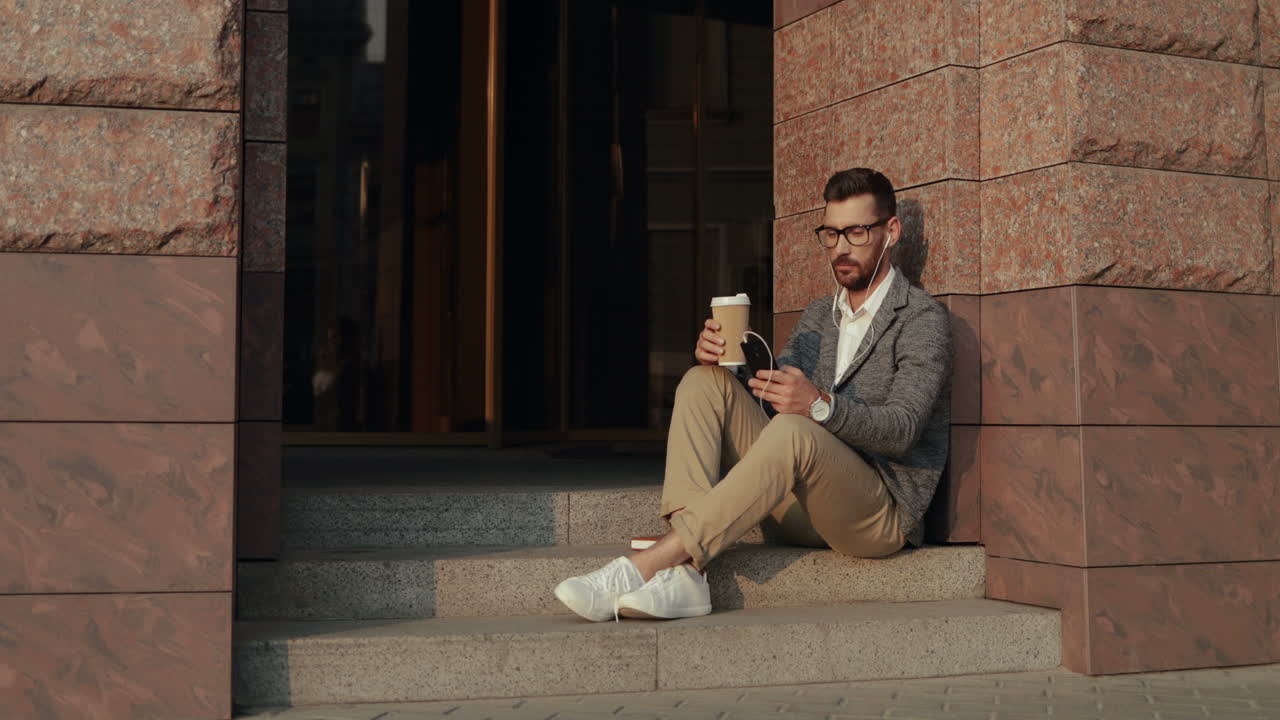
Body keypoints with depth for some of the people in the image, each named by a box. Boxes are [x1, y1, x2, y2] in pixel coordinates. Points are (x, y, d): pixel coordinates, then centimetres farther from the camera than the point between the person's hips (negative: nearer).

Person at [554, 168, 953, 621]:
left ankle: (649, 564, -37)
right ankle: (683, 574, -29)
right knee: (704, 382, -9)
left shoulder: (923, 319, -3)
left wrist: (821, 406, -36)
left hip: (884, 514, -7)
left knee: (793, 431, -36)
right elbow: (770, 392, 14)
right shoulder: (818, 316, 20)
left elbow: (901, 430, -17)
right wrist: (726, 357, -8)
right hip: (804, 508, 7)